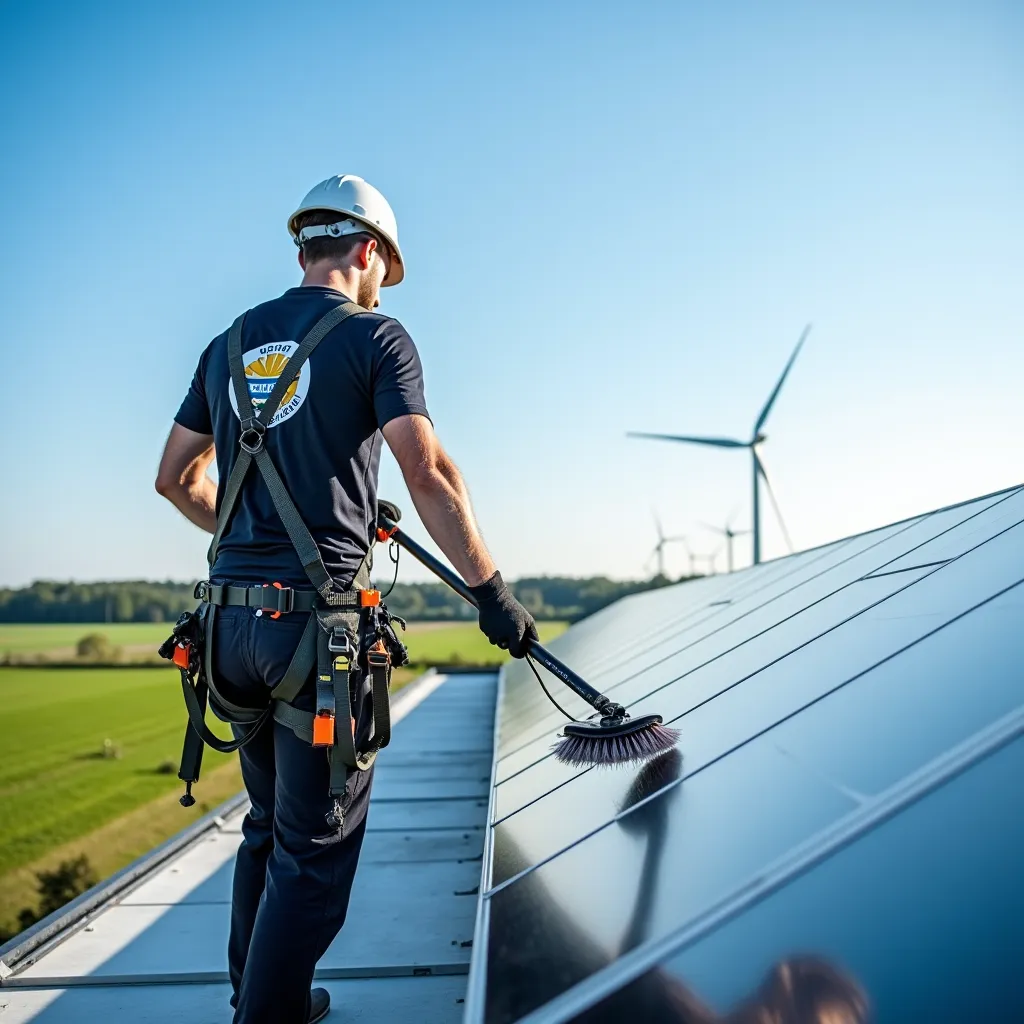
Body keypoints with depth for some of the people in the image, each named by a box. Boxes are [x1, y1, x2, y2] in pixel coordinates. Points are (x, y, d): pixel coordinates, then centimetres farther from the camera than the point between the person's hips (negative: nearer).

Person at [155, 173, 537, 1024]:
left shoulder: (230, 345, 15)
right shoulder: (374, 338, -3)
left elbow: (175, 479, 18)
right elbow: (429, 476, -13)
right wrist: (492, 591, -9)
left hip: (232, 615, 7)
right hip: (317, 615, -7)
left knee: (270, 824, 21)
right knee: (316, 844, 3)